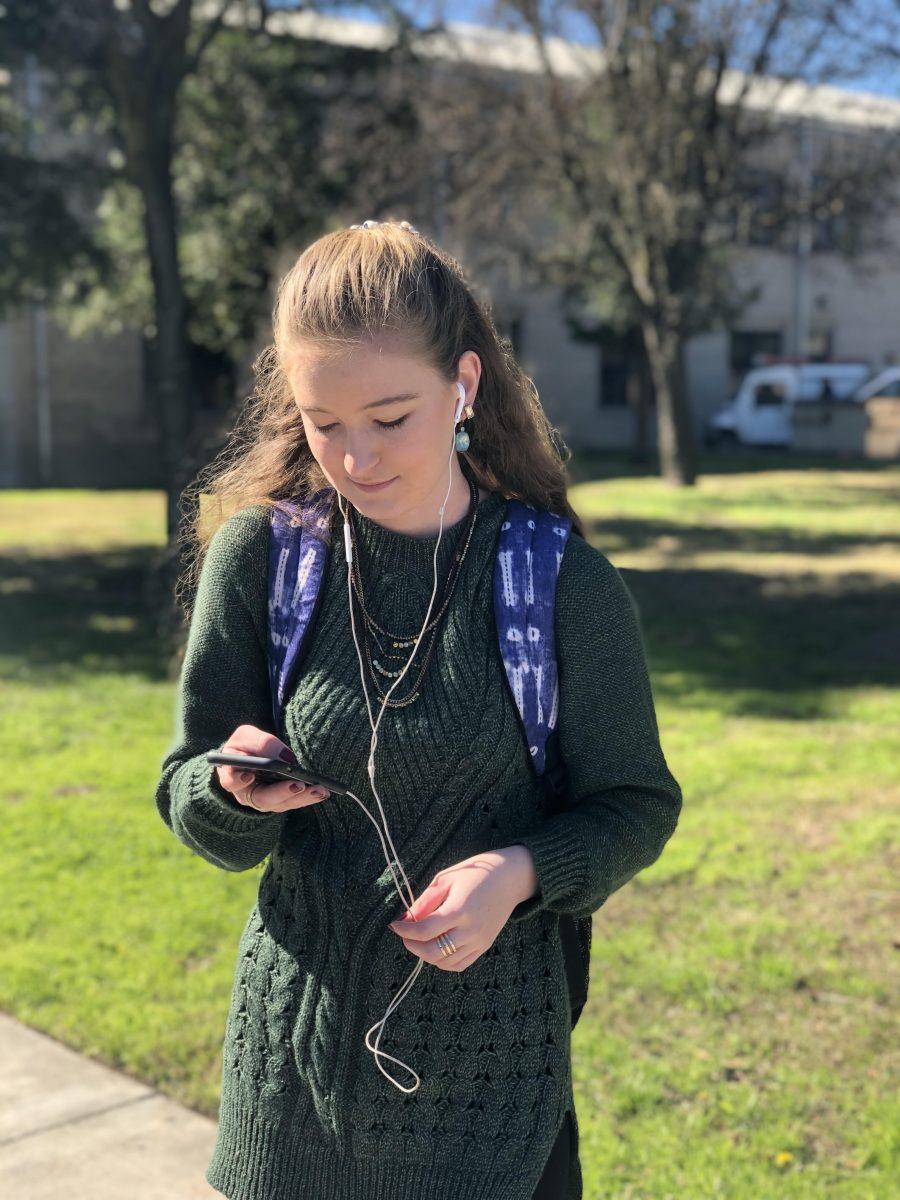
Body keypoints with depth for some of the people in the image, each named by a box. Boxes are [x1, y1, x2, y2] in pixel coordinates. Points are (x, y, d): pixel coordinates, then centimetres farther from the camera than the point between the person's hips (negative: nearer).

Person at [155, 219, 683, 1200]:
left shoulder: (565, 584, -12)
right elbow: (187, 798, -2)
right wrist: (236, 789, -24)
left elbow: (636, 804, -3)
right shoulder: (257, 555, -8)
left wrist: (522, 872, -21)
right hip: (296, 1036, 2)